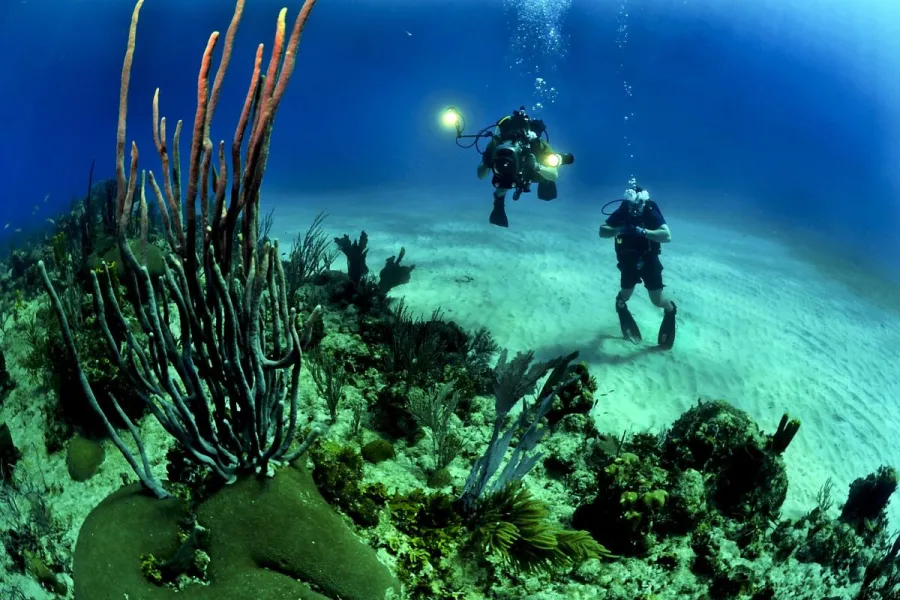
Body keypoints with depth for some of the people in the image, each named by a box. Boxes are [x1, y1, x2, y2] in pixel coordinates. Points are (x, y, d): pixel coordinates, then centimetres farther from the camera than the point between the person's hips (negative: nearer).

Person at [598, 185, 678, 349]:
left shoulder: (652, 213, -22)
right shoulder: (621, 212, -16)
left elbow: (667, 236, -32)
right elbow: (602, 232, -19)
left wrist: (643, 231, -42)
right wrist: (619, 230, -37)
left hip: (649, 260, -2)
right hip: (629, 261, 2)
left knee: (657, 299, -2)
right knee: (626, 295, 14)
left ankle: (671, 310, 32)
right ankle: (620, 301, 51)